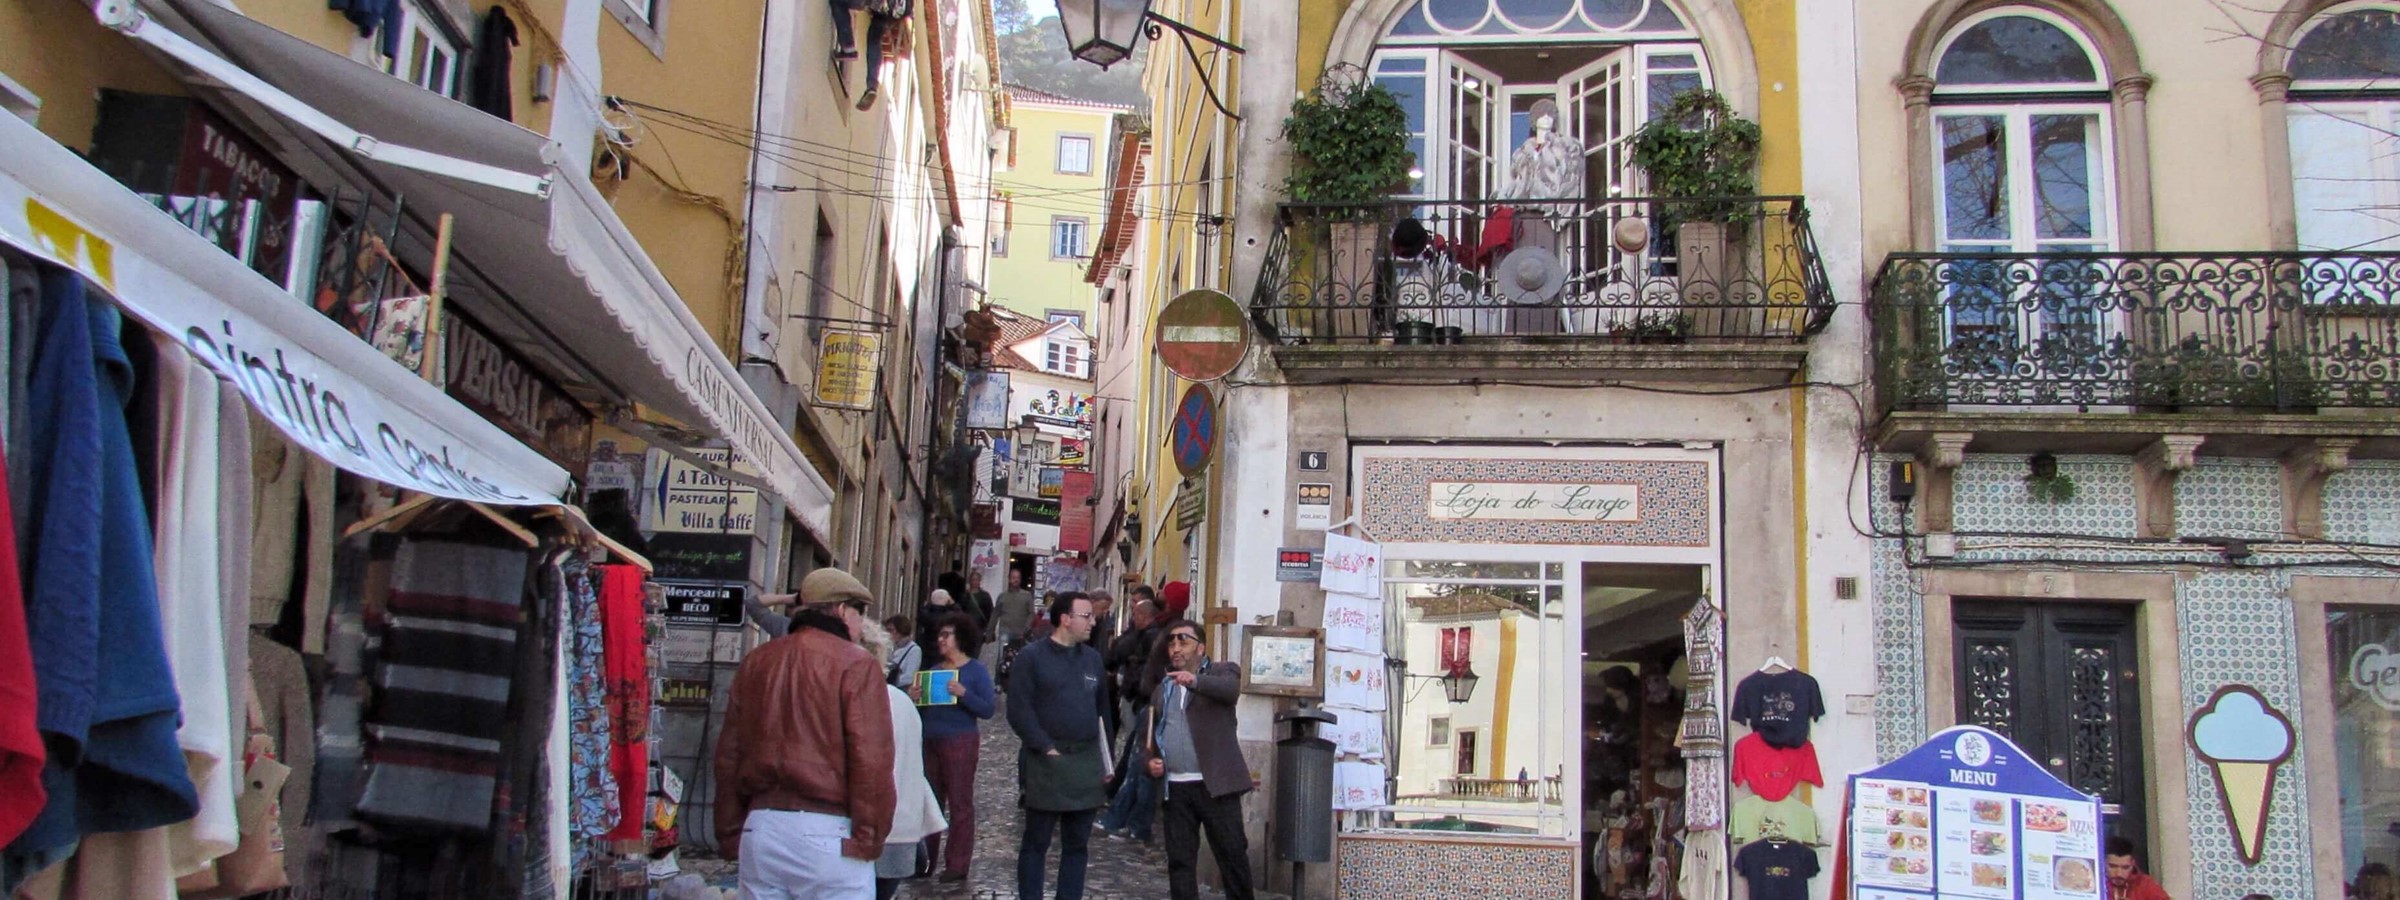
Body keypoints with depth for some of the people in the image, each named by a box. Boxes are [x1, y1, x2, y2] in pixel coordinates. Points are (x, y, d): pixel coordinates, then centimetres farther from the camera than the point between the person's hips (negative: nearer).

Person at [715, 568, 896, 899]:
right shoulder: (856, 665, -7)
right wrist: (868, 838, -8)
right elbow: (871, 761, -14)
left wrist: (730, 835, 19)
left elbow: (728, 756, 15)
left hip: (760, 827, 6)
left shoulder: (756, 662, 12)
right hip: (827, 833, -6)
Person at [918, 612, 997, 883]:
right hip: (929, 741, 6)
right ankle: (925, 859, 16)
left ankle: (957, 864, 3)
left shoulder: (976, 670, -2)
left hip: (960, 742, -5)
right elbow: (924, 705, 14)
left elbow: (989, 709, -12)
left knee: (960, 803, -1)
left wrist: (963, 693, -24)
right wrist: (914, 697, -6)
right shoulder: (934, 670, 14)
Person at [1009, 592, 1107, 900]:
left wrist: (1107, 758, 12)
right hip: (1046, 763, -5)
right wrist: (1046, 748, -15)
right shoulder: (1032, 656, -4)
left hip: (1086, 764, 5)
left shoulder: (1093, 658, 13)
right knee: (1036, 843, 3)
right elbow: (1019, 710, -10)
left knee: (1077, 844, 9)